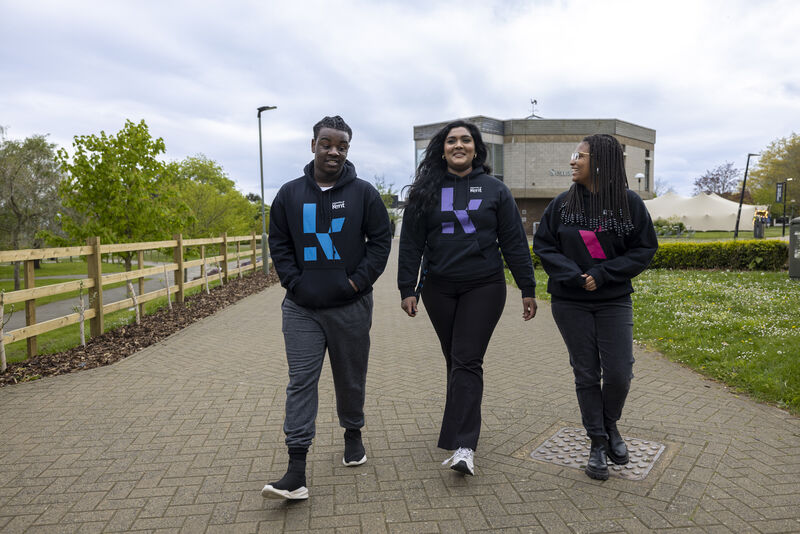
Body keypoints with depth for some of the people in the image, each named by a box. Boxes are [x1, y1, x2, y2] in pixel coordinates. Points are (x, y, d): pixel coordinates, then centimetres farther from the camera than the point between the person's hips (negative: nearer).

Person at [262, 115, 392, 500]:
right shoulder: (290, 193, 5)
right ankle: (296, 472, 0)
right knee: (300, 383, -3)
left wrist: (359, 279, -8)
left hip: (351, 307, 0)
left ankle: (353, 435, 39)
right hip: (301, 309, 1)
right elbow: (278, 242, 9)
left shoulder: (363, 193, 0)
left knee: (351, 379, 14)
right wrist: (294, 281, -4)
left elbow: (381, 240, 2)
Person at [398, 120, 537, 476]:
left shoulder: (495, 190, 4)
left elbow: (514, 243, 3)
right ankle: (466, 425, 30)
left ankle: (463, 446, -8)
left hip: (484, 287, -2)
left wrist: (527, 289, 1)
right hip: (439, 289, 2)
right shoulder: (425, 191, 5)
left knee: (467, 361, -8)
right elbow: (410, 243, 4)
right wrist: (407, 289, -3)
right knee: (455, 360, 11)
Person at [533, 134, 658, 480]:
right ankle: (598, 443, 22)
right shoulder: (563, 203, 0)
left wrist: (603, 274, -14)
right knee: (586, 374, 5)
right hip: (570, 303, 1)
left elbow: (645, 248, -2)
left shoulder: (629, 202, -3)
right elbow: (542, 244, 1)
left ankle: (610, 425, 29)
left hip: (614, 301, 0)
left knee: (619, 373, -3)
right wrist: (573, 275, -15)